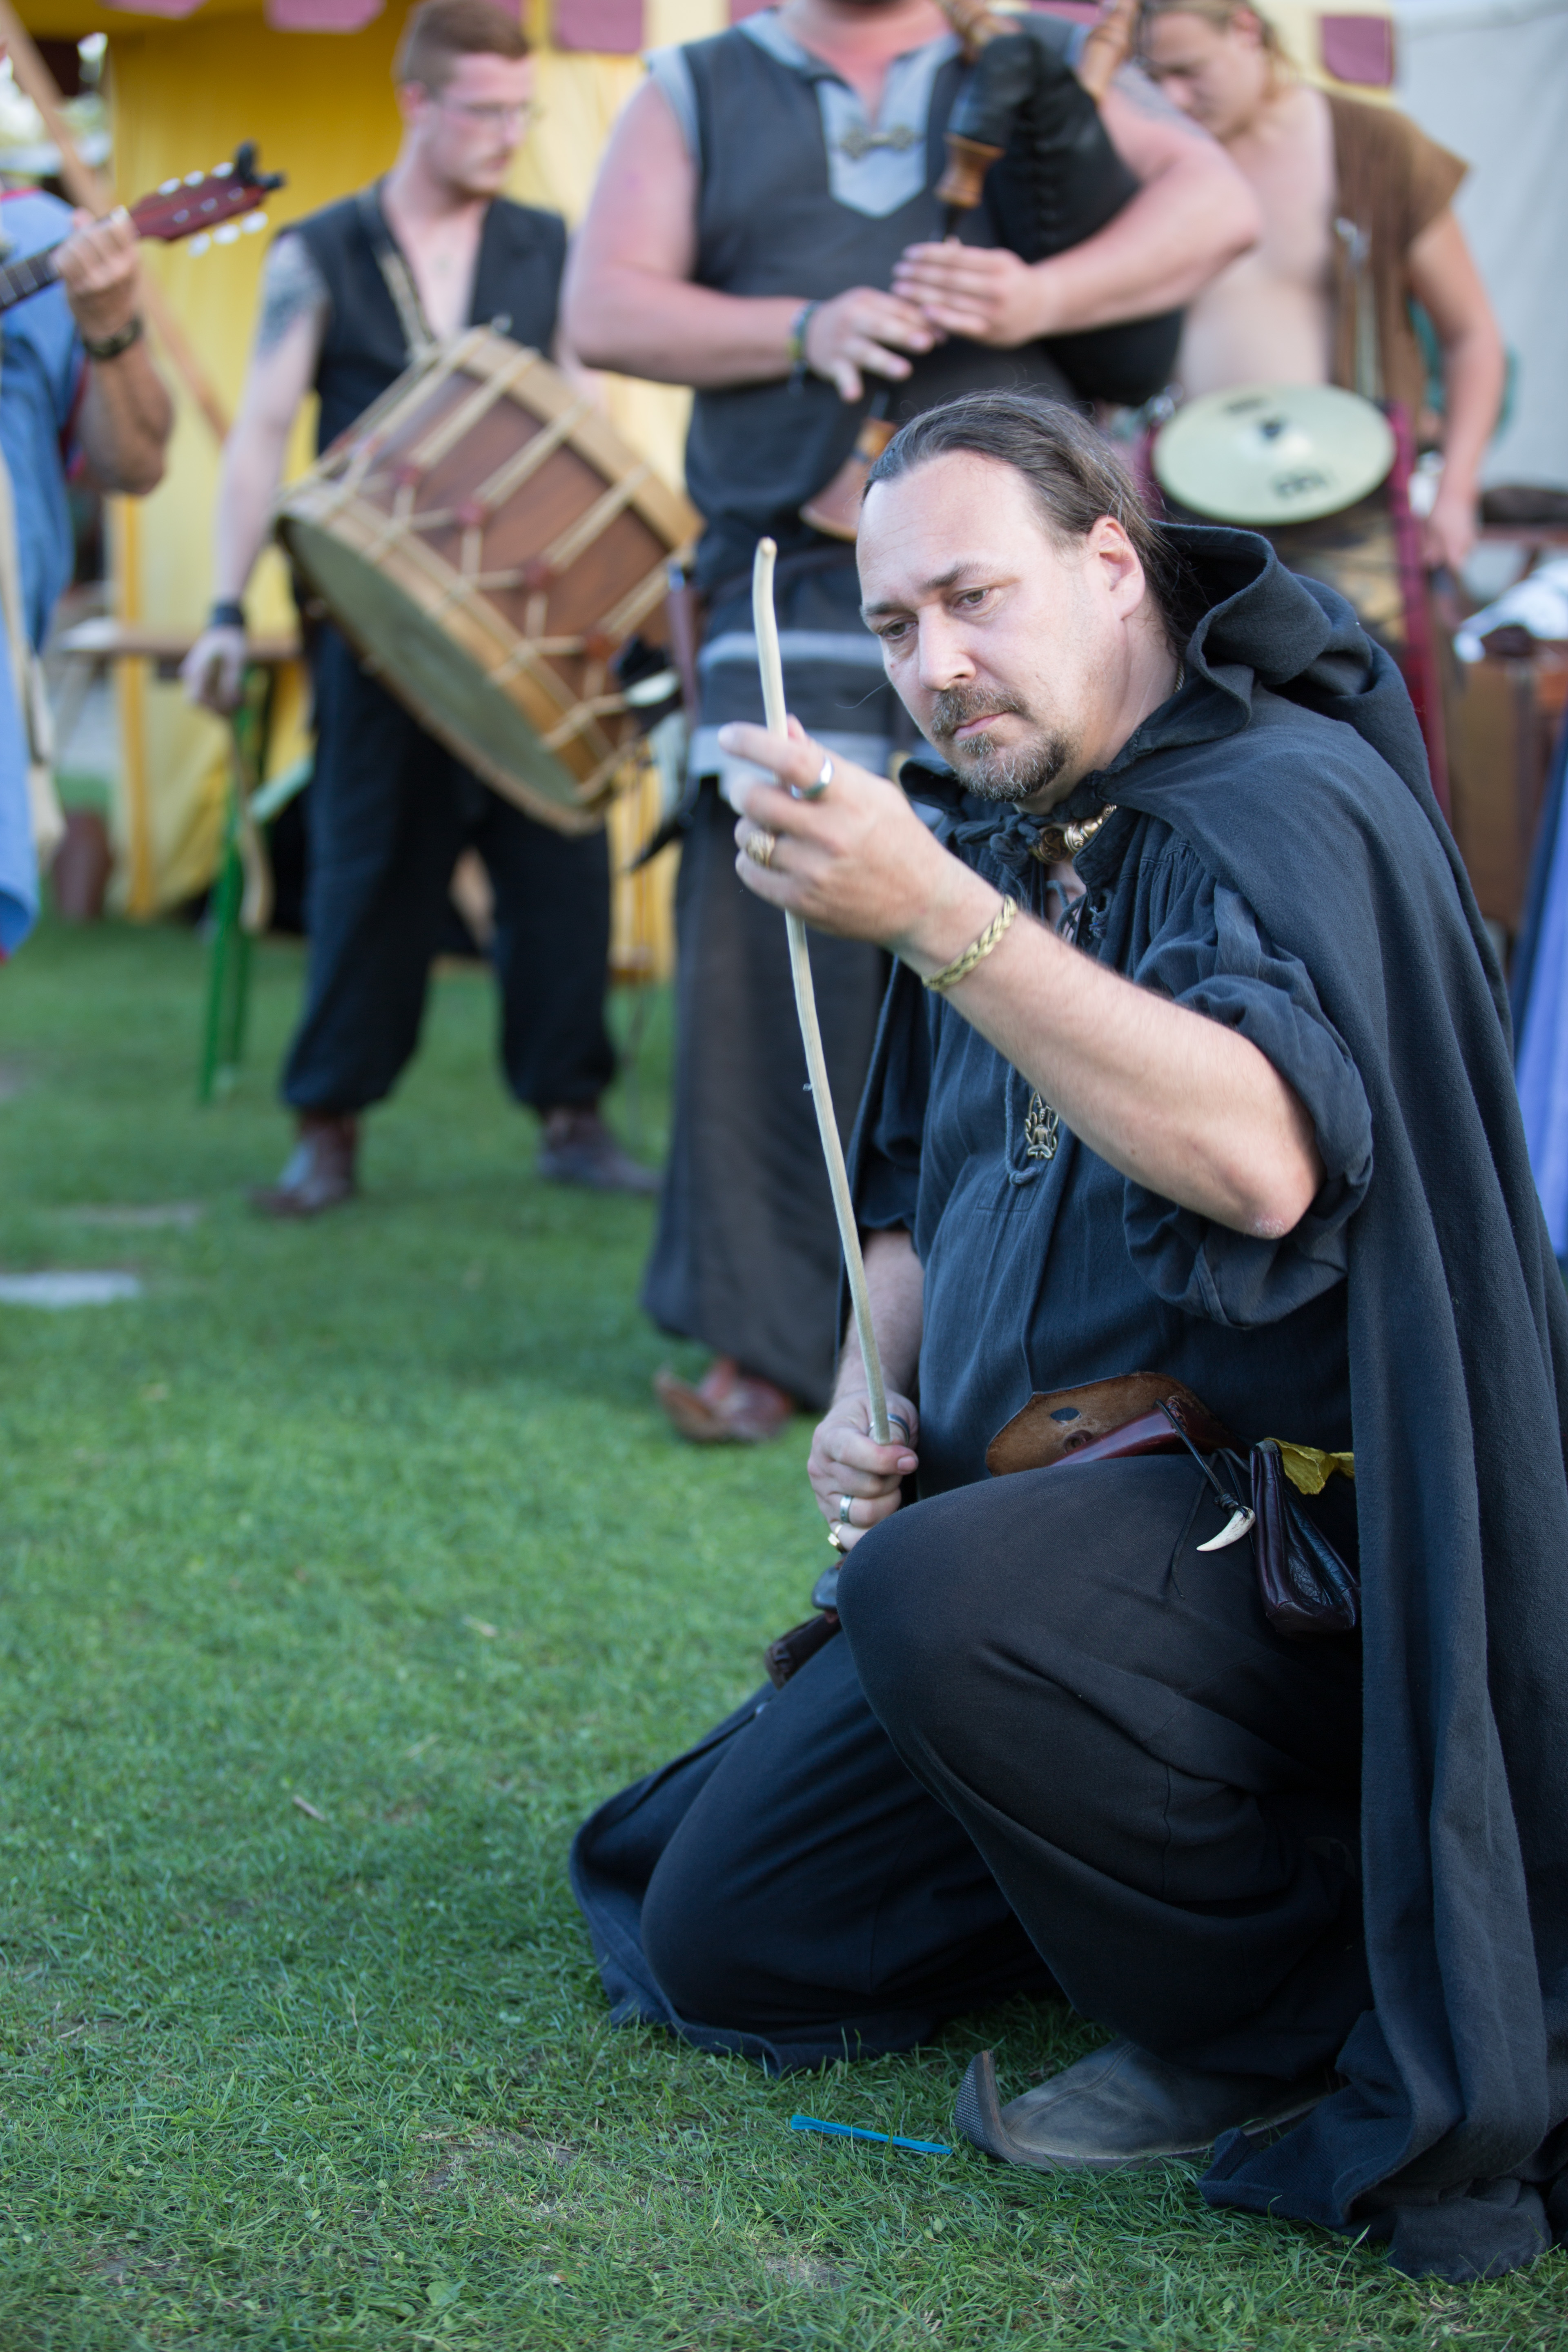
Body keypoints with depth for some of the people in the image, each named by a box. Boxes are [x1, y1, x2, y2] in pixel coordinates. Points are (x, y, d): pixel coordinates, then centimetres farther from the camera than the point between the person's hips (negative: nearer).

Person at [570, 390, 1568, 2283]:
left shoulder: (1287, 803, -15)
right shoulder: (1007, 844, 13)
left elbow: (1258, 1160, -35)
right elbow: (915, 1203, 24)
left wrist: (925, 914, -37)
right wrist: (868, 1395, 2)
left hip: (1290, 1534, -9)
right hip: (1064, 1524, 9)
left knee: (937, 1602, -38)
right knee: (718, 1942, 8)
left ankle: (1276, 2014, -13)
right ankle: (1213, 1849, 19)